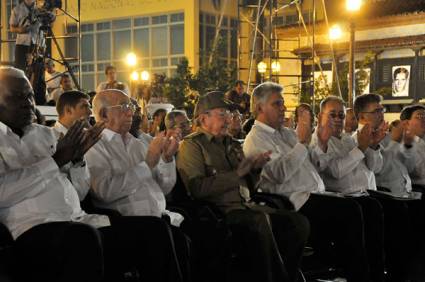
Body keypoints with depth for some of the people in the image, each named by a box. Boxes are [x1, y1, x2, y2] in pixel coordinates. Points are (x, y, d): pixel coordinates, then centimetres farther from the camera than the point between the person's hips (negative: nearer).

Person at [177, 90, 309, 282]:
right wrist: (237, 173, -11)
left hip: (245, 205, 8)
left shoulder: (231, 144, 24)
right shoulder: (191, 145, 0)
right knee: (260, 221, -35)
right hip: (219, 210, -8)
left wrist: (254, 167, 5)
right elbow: (197, 188, -16)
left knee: (298, 222, -10)